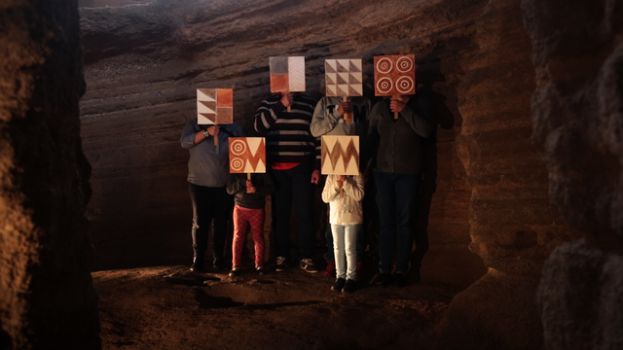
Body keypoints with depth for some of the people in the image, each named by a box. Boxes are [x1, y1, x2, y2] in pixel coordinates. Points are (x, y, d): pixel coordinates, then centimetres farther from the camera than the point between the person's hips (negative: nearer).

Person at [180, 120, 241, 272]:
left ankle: (218, 258, 17)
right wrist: (206, 132, -19)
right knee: (200, 223, 1)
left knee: (221, 224, 6)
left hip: (224, 185, 2)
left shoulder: (230, 127, 10)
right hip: (200, 184, -2)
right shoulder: (194, 125, 6)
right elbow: (185, 142, -9)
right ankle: (198, 260, 7)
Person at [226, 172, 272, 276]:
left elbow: (269, 187, -2)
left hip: (257, 209, -1)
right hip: (240, 208, 1)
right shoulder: (235, 172, 2)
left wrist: (256, 190, -19)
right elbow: (229, 189, 0)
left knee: (258, 237, 4)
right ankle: (235, 267, 4)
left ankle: (259, 266, 15)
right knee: (238, 237, -1)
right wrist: (242, 184, -16)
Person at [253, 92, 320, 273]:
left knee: (304, 212, -3)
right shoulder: (268, 103, 8)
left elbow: (317, 135, 6)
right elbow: (258, 125, -9)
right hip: (276, 168, 1)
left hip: (301, 167, 0)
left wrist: (317, 167, 1)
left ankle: (305, 257, 2)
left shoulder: (308, 103, 7)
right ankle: (281, 255, 13)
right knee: (280, 213, 5)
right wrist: (280, 105, -14)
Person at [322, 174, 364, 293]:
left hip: (352, 218, -4)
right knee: (337, 248, 10)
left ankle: (351, 277, 10)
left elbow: (359, 195, -19)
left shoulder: (356, 176, -8)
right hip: (335, 217, 4)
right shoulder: (331, 177, 1)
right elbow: (325, 197, -3)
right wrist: (336, 186, -18)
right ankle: (340, 276, 21)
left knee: (350, 248, 0)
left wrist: (345, 182, -22)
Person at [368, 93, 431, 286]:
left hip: (408, 173, -2)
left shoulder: (418, 106, 0)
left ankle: (401, 270, 9)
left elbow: (425, 131, -16)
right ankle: (384, 269, 7)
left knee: (404, 223, 2)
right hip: (382, 171, 2)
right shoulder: (379, 108, 6)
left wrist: (404, 110, -17)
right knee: (385, 222, 3)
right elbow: (370, 137, 12)